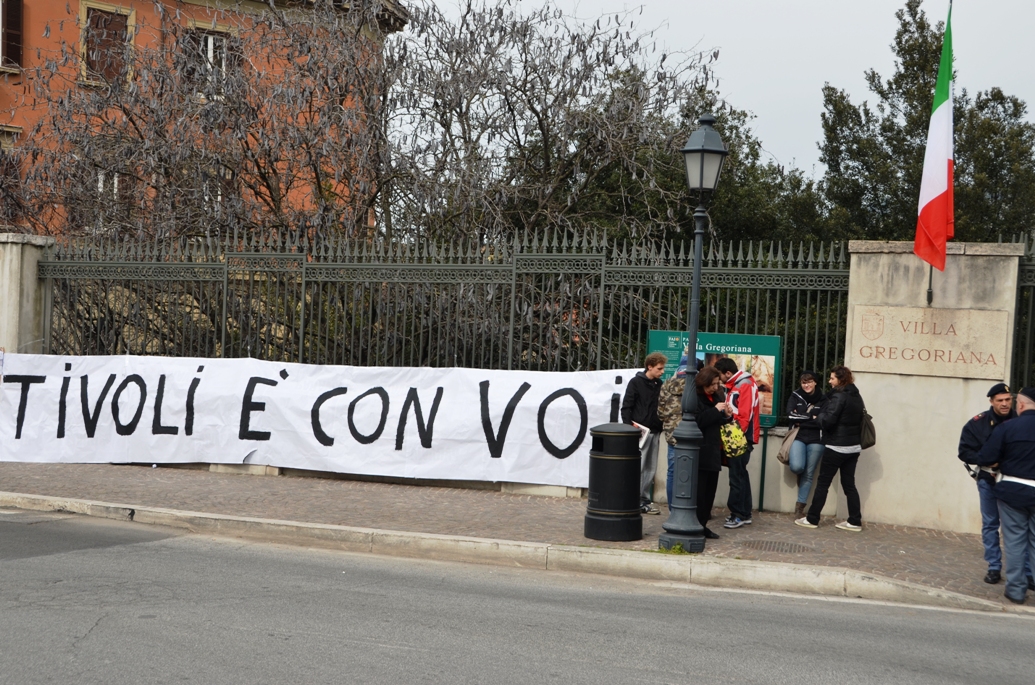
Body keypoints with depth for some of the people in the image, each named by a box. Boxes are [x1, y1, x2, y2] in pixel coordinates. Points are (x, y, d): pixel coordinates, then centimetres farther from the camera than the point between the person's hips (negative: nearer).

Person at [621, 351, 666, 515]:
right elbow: (626, 407, -6)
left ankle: (644, 500, 16)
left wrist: (661, 426, 2)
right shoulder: (636, 382, -4)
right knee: (638, 467, -5)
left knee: (651, 469, 8)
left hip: (654, 432, 6)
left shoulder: (659, 384, 12)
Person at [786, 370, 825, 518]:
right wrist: (811, 418, -9)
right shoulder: (795, 396, 5)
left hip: (816, 440, 0)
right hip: (798, 437, 0)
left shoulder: (823, 399, 1)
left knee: (809, 474, 3)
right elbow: (791, 415, -8)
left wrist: (801, 420, -9)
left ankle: (799, 507, 11)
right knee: (797, 467, -22)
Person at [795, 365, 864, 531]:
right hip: (853, 446, 8)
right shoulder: (856, 396, 11)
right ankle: (855, 521, 10)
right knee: (849, 484, 11)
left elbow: (828, 420, -21)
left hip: (836, 447, -8)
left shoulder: (838, 396, -15)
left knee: (823, 483, 0)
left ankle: (812, 519, 6)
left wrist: (819, 416, -1)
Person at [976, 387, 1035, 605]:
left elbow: (985, 459, -13)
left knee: (1014, 540, 7)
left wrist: (997, 463, 9)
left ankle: (1016, 588, 8)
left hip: (1013, 490, -2)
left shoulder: (1007, 427, -13)